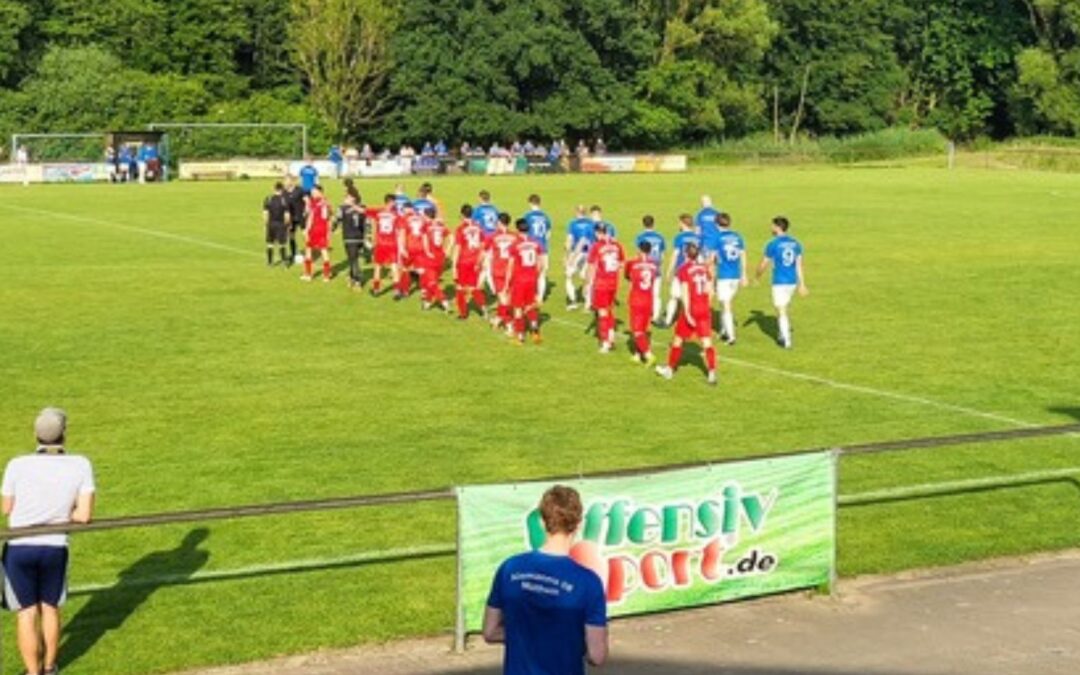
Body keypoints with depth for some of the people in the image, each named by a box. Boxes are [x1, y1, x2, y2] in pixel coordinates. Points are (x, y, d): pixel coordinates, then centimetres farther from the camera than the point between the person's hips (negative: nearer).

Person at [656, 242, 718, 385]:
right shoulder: (704, 268, 6)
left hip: (691, 309, -4)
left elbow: (685, 292, -15)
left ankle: (669, 369, 24)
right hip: (704, 309, 4)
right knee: (707, 341, 3)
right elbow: (710, 290, 7)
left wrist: (687, 313, -16)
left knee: (678, 339, 12)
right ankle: (712, 373, -6)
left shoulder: (684, 269, -8)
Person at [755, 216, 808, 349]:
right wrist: (802, 284, 9)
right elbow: (799, 265, 7)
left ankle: (787, 341, -1)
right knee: (783, 309, 21)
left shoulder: (773, 244, -11)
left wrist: (757, 278, 12)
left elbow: (763, 265, -4)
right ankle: (783, 336, 25)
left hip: (779, 282, -6)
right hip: (792, 282, 6)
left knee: (781, 311, 1)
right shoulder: (795, 243, 5)